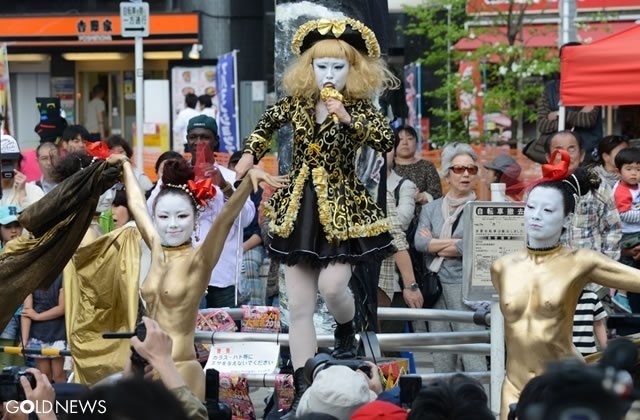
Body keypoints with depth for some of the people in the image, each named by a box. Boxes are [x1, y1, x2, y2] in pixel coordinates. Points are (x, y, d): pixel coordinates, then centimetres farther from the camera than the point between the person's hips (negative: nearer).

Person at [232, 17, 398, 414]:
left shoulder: (359, 108, -7)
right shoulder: (297, 103, 3)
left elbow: (387, 141, -24)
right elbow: (268, 122, 23)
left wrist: (347, 117, -29)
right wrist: (250, 155, 11)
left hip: (341, 210, -3)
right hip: (299, 209, 3)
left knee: (331, 285, -20)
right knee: (299, 307, 1)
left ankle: (347, 331, 18)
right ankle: (303, 389, 5)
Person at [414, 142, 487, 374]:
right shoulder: (431, 209, 14)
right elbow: (419, 242, -2)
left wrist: (434, 245, -1)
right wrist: (456, 242, -8)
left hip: (465, 284, -4)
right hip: (435, 284, 4)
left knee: (472, 351, -10)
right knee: (440, 353, 5)